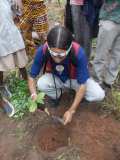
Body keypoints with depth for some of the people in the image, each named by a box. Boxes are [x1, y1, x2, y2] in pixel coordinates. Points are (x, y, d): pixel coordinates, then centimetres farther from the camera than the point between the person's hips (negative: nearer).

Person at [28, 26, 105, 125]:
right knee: (41, 84, -30)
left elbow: (83, 84, -27)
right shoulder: (42, 51, -31)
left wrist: (71, 111, -27)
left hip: (75, 79, -1)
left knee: (99, 95, -24)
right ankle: (56, 96, 5)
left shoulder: (78, 53, -36)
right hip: (55, 78, 2)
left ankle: (79, 96, 10)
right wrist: (34, 95, -37)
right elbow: (32, 77, -18)